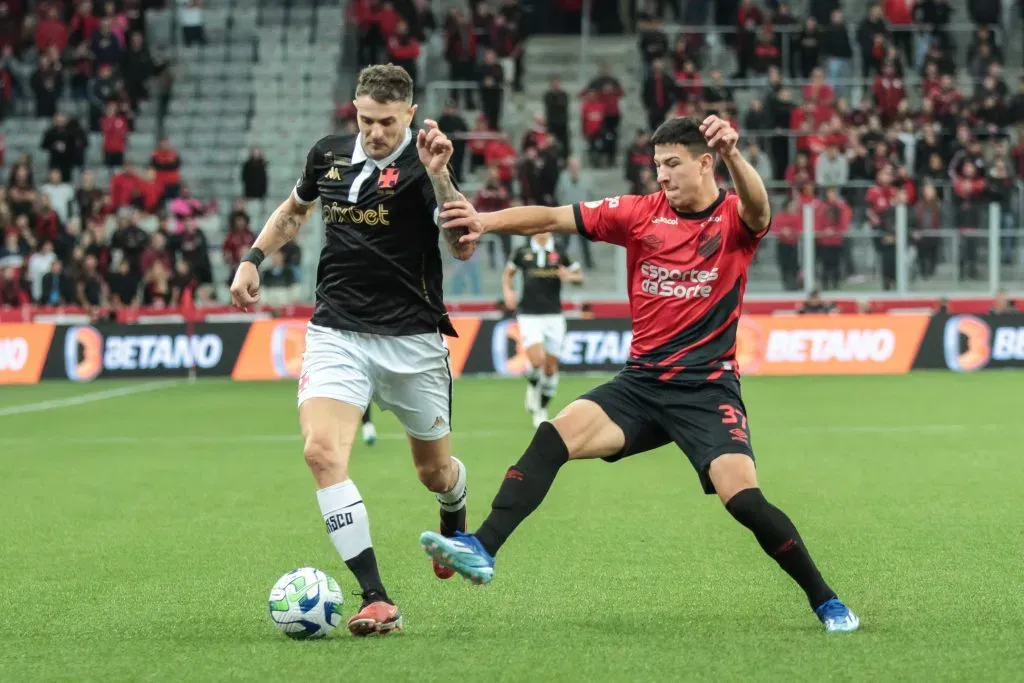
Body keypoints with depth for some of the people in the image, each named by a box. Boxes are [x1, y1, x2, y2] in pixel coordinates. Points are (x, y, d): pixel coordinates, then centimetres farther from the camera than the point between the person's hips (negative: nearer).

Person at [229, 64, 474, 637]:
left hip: (412, 339, -3)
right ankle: (377, 601, -22)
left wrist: (441, 177, -33)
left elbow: (464, 247, -23)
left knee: (435, 471, 12)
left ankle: (455, 522, 52)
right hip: (337, 332, 3)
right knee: (322, 450, -21)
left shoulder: (420, 166, -10)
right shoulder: (329, 155, 5)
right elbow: (294, 211, 26)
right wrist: (253, 259, 16)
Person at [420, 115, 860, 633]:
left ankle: (825, 602, -2)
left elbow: (756, 207, -29)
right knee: (556, 434, -19)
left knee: (743, 498, -19)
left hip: (707, 387, -4)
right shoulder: (642, 213, 6)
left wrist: (732, 155, -49)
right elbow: (554, 219, 2)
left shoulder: (734, 220, -4)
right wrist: (487, 221, -14)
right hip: (641, 382, 4)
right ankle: (482, 549, -25)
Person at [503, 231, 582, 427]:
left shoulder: (559, 254, 2)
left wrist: (569, 277, -11)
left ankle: (542, 410, 21)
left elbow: (579, 276, 11)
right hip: (529, 315, -1)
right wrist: (507, 291, 0)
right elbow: (508, 272, 18)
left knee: (551, 365, 4)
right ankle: (532, 387, 14)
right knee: (537, 361, -19)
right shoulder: (523, 253, 2)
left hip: (554, 315, 2)